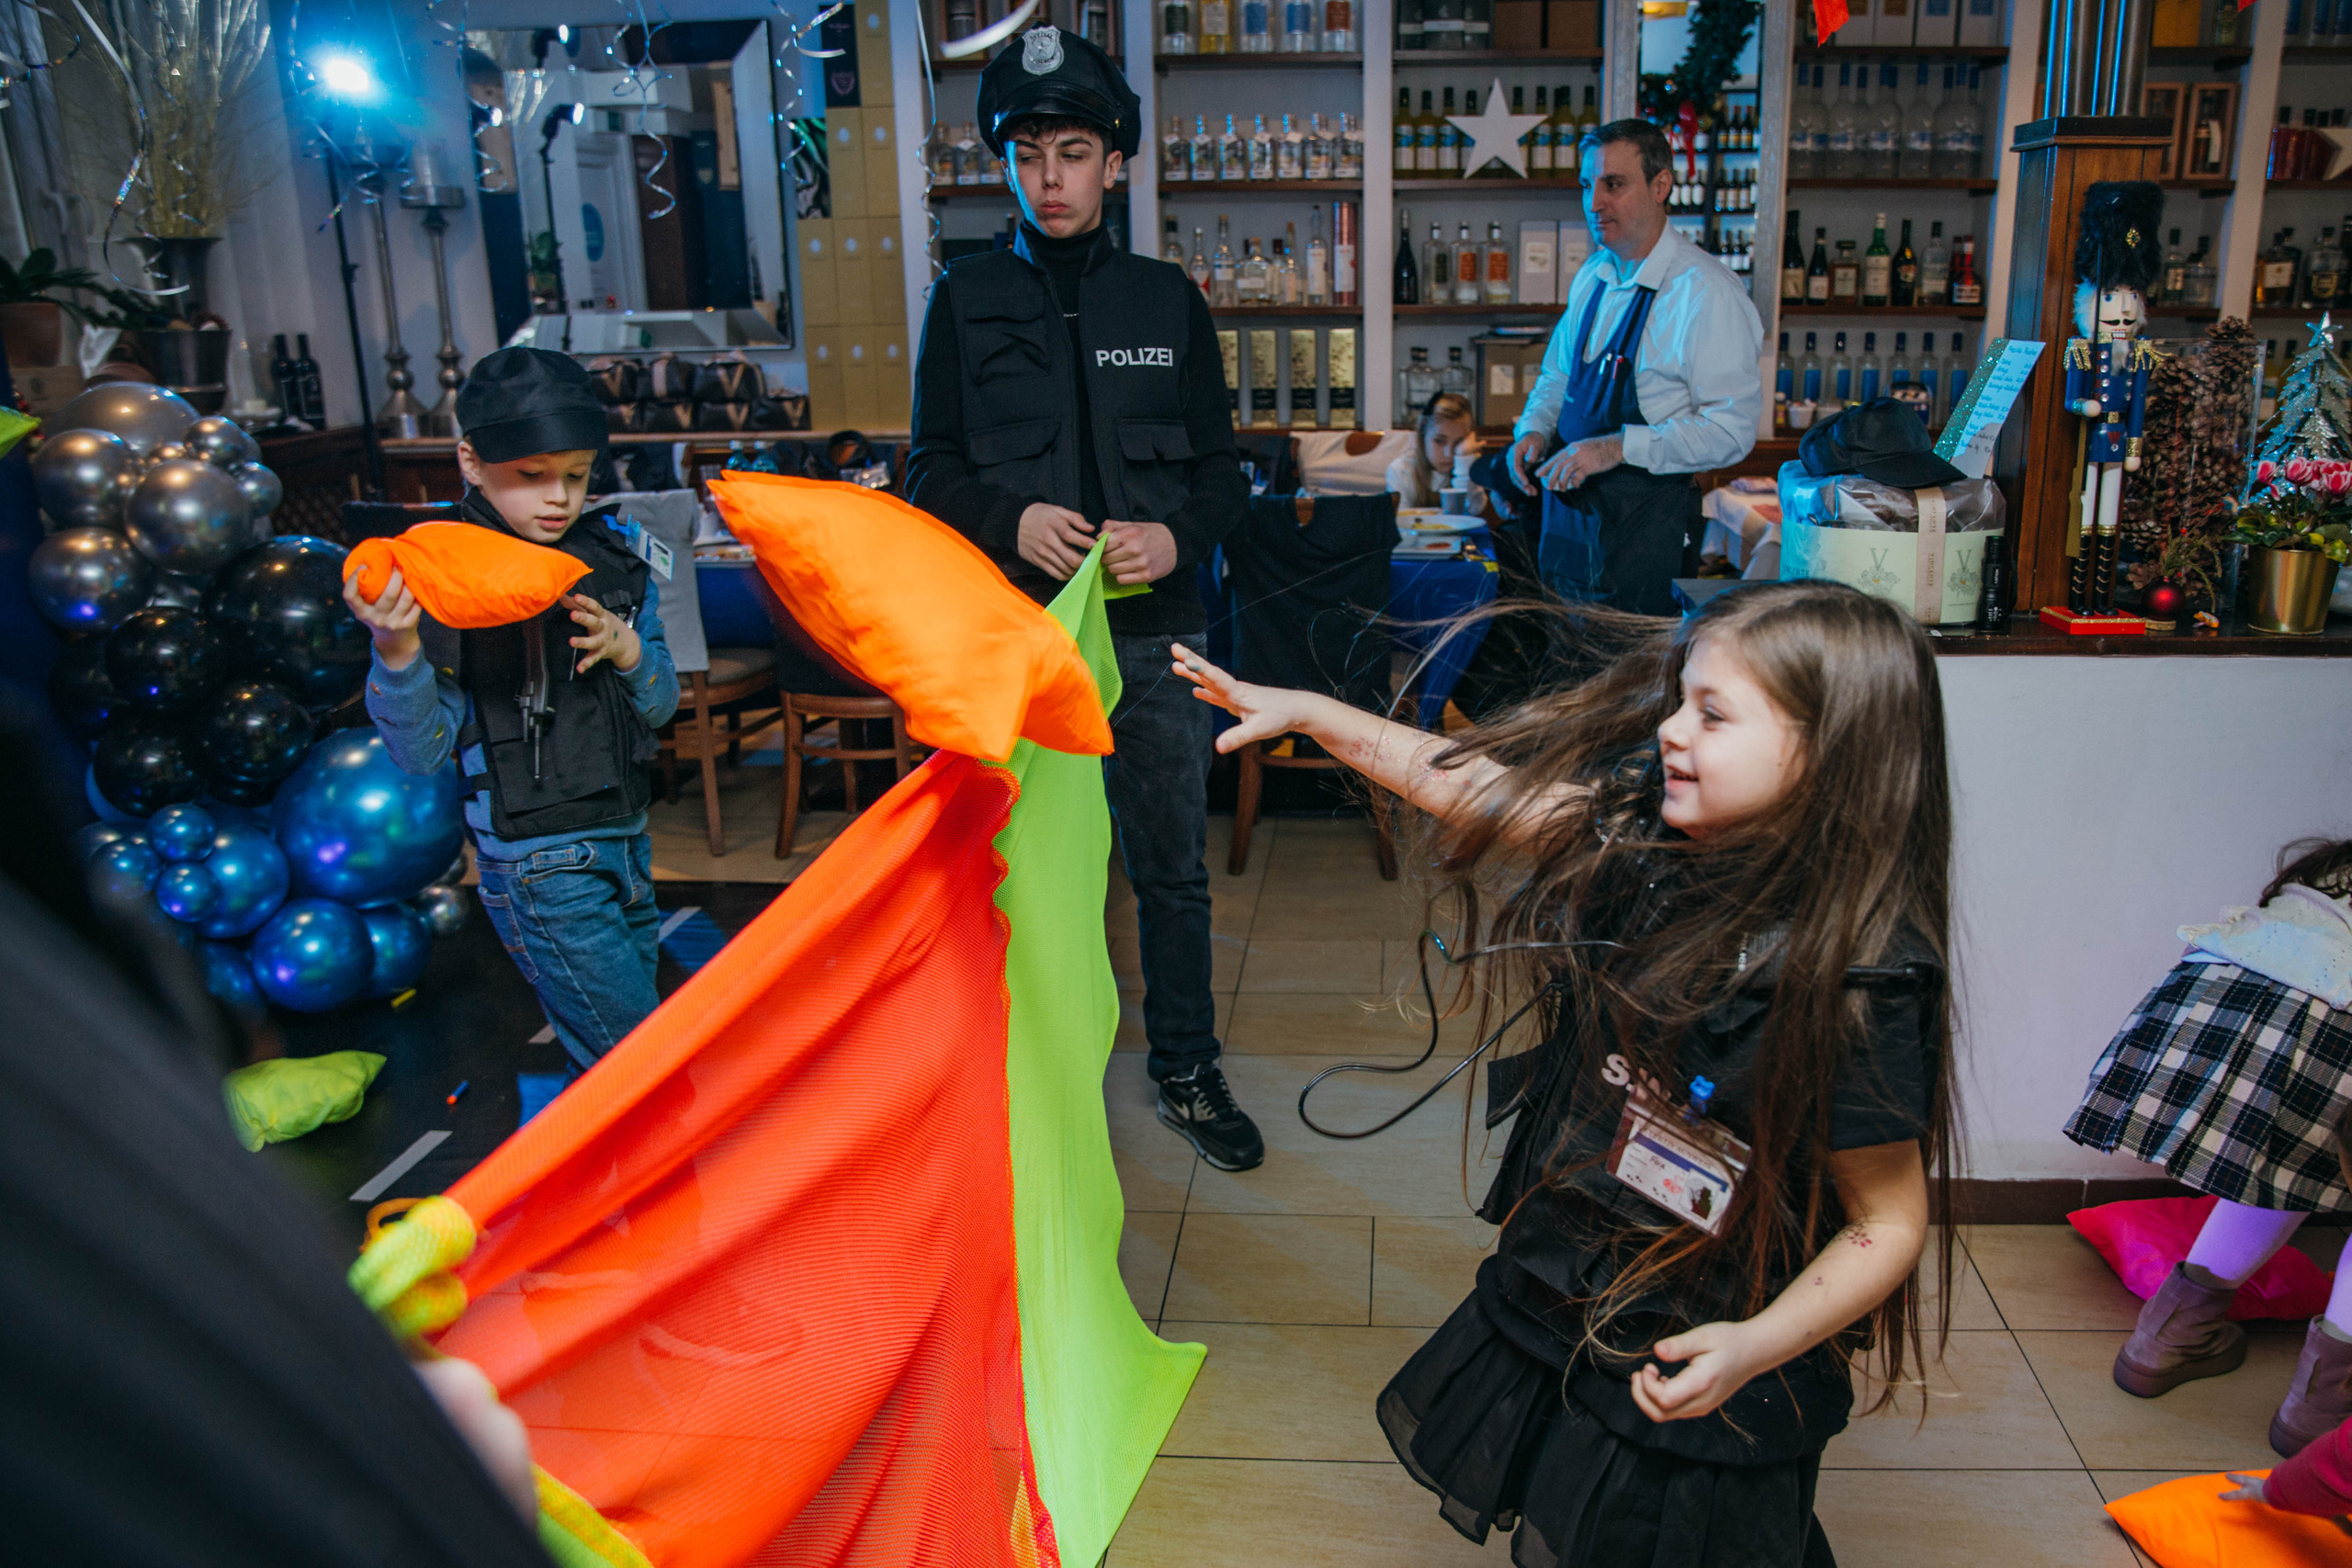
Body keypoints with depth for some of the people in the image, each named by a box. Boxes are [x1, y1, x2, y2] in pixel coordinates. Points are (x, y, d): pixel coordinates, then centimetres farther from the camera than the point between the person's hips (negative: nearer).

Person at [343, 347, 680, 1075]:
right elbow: (422, 753, -12)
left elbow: (660, 706, 9)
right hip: (538, 868, -6)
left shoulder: (615, 556, 3)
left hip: (624, 836, 6)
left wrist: (627, 647, -12)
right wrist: (395, 651, -28)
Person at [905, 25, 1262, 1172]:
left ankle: (1186, 1070, 28)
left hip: (1154, 634, 1)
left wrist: (1179, 535, -13)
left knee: (1174, 868, 10)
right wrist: (1010, 520, -15)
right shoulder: (967, 301, 5)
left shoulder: (1167, 301, 7)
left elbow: (1221, 469, 8)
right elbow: (931, 472, 5)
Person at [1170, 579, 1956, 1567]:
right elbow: (1472, 784, -3)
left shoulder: (1857, 991, -27)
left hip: (1693, 1383, -6)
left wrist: (1758, 1346, -31)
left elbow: (1888, 1224, -19)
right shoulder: (1641, 842, -11)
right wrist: (1307, 712, -3)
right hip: (1554, 1302, 6)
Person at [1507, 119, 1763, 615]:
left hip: (1647, 517, -7)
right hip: (1569, 505, 7)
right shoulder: (1592, 276, 8)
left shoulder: (1705, 291, -16)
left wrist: (1618, 447, -27)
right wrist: (1534, 430, 0)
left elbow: (1730, 429, -20)